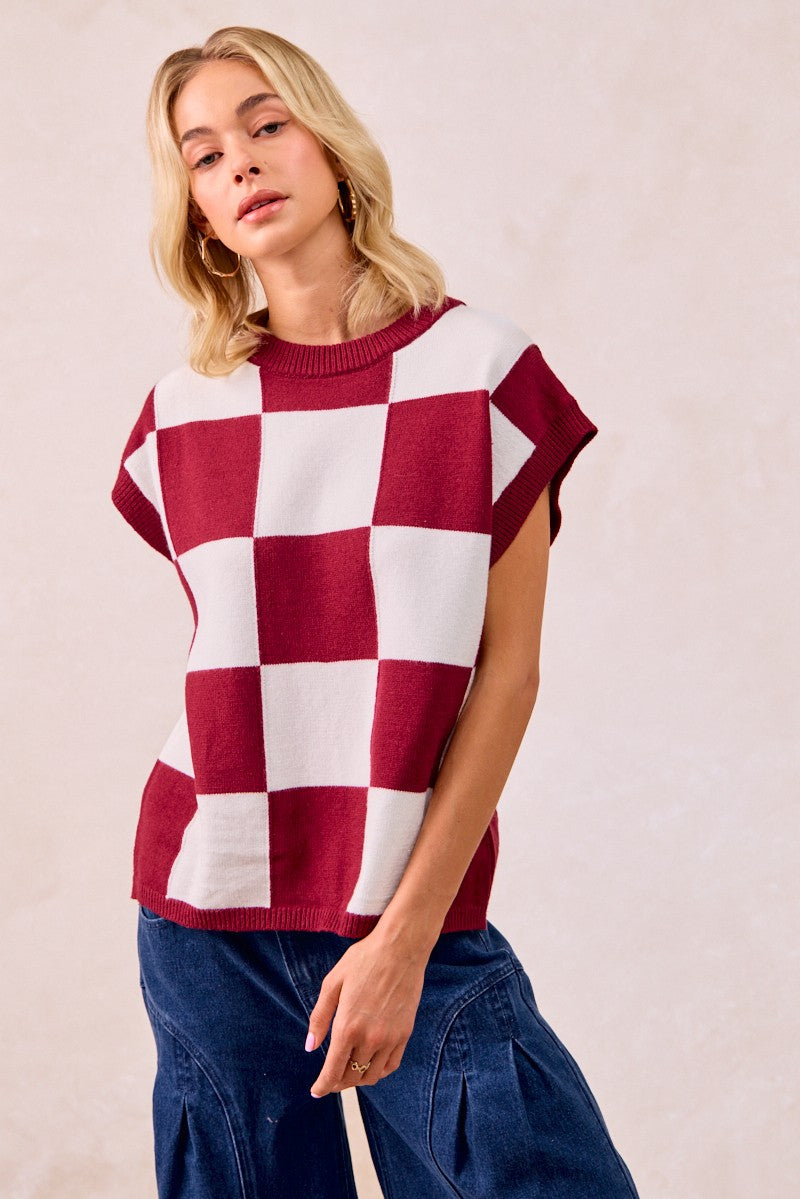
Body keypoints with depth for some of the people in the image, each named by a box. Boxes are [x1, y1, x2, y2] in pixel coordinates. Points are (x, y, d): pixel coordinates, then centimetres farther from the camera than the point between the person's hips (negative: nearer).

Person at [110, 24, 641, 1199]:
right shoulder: (183, 416, 4)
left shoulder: (482, 369, -2)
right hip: (209, 916, 2)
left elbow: (508, 669, -6)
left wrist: (407, 934, -11)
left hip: (420, 908, -1)